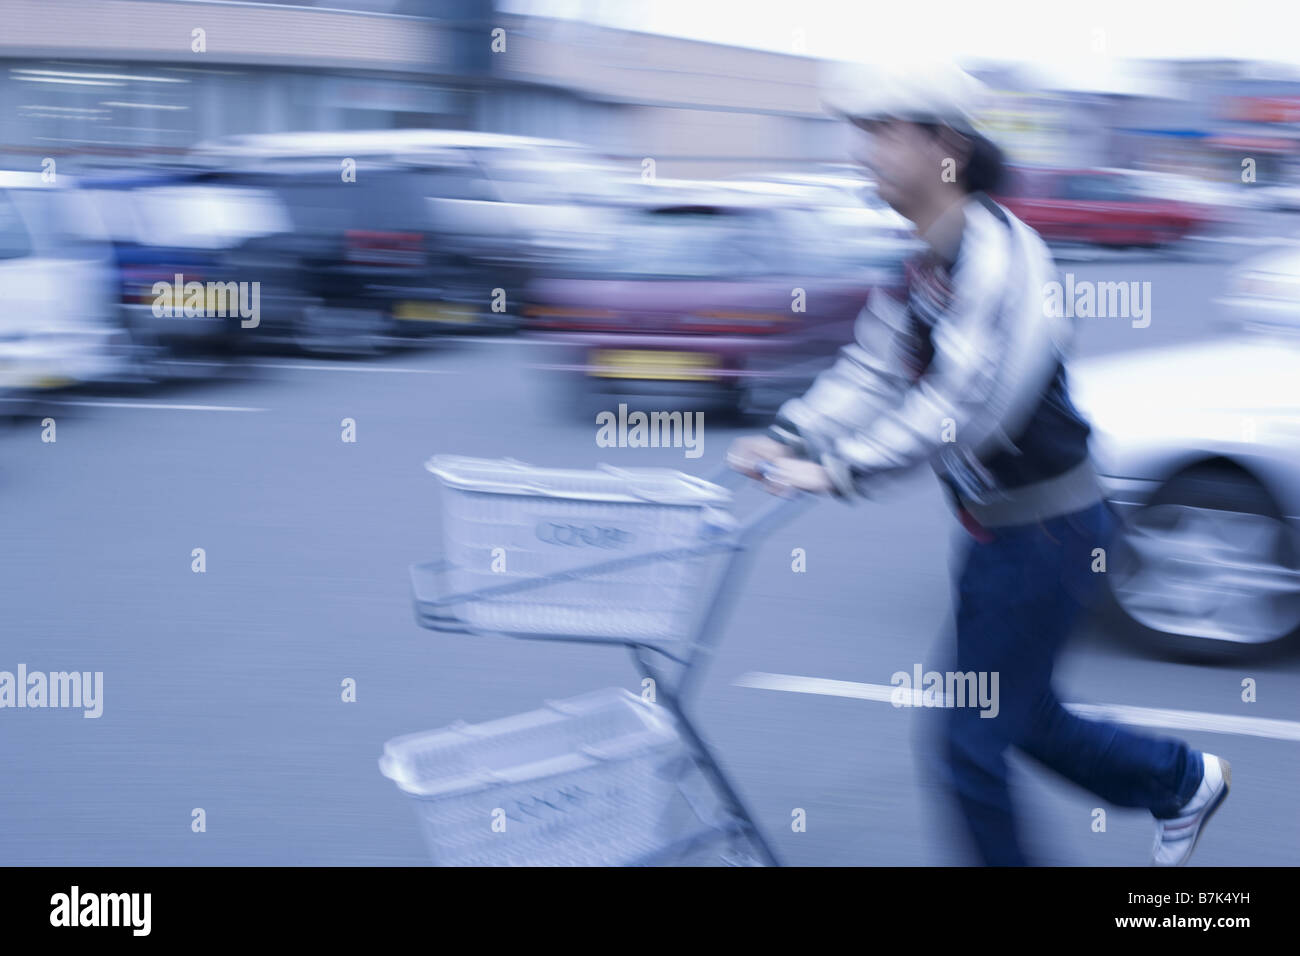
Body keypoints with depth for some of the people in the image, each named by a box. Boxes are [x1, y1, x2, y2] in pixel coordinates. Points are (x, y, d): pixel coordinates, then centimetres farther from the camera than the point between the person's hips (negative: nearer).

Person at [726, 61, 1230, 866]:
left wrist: (844, 471, -31)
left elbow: (964, 404, -31)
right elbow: (870, 369, 5)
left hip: (1046, 529, -9)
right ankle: (1185, 781, 40)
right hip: (1000, 525, 9)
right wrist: (792, 439, -10)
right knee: (1021, 716, 20)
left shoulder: (999, 256, -22)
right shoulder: (927, 264, 7)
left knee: (973, 739, -2)